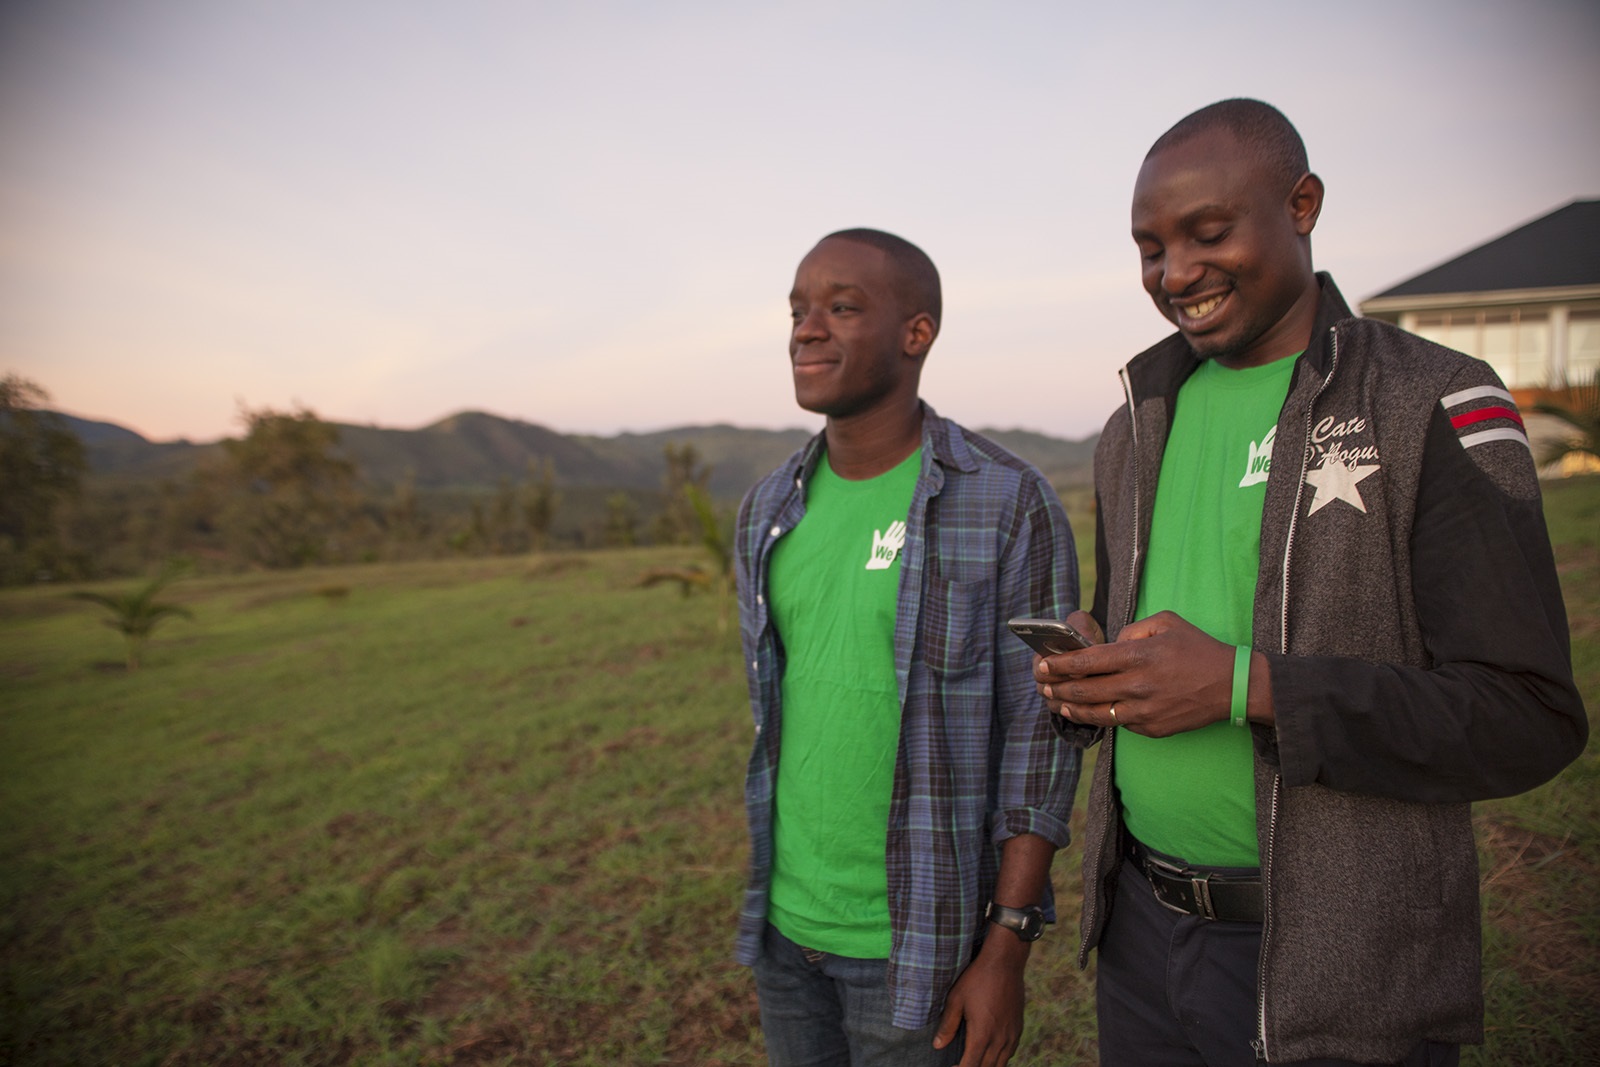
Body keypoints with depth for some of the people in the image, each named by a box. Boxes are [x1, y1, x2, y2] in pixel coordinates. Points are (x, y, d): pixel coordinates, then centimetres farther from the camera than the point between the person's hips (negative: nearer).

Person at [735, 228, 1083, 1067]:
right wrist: (771, 888, 15)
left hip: (919, 936, -5)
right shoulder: (768, 512, 2)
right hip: (785, 921, 5)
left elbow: (1040, 729, -12)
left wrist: (1007, 950, -13)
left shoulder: (1009, 504, -14)